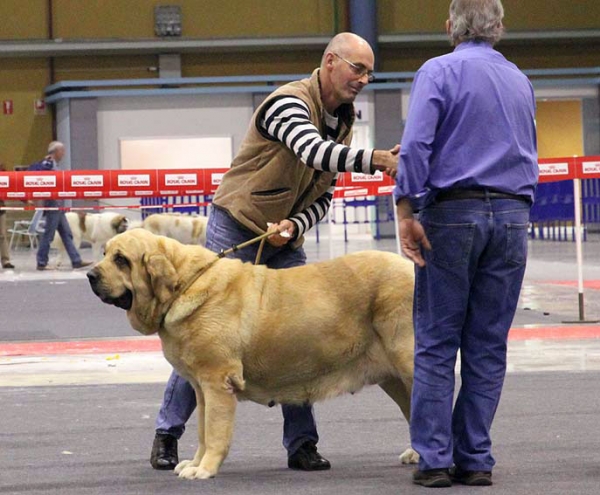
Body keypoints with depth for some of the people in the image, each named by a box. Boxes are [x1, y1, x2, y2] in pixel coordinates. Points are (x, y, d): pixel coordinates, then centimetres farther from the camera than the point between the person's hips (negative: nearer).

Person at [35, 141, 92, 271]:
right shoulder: (48, 164, -14)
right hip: (52, 203, -10)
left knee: (66, 234, 9)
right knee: (48, 234, -4)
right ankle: (41, 263, 3)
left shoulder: (54, 165, 15)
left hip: (58, 206, 10)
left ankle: (76, 261, 10)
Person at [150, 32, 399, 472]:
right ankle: (168, 433, 9)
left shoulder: (343, 121, 5)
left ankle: (302, 444, 3)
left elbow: (324, 195, 6)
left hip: (286, 241, 7)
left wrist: (295, 226, -13)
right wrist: (379, 160, -50)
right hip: (236, 229, -7)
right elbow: (314, 152, -39)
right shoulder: (289, 103, -20)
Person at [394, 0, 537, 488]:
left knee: (436, 343, 1)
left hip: (453, 213, -4)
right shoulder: (521, 81, 15)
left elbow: (415, 144, -14)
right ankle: (475, 460, 6)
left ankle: (434, 459, -3)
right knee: (488, 346, 7)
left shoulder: (439, 71, -3)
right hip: (512, 216, 4)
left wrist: (406, 212, -13)